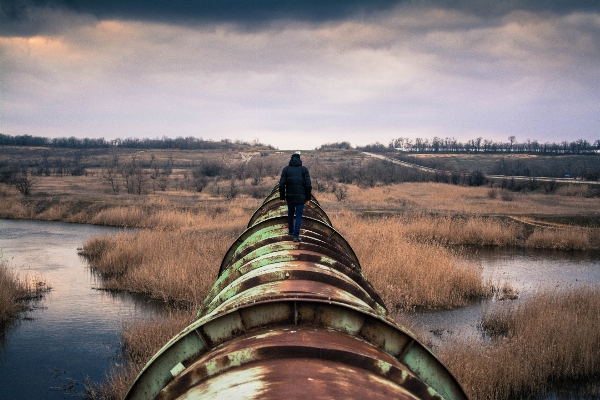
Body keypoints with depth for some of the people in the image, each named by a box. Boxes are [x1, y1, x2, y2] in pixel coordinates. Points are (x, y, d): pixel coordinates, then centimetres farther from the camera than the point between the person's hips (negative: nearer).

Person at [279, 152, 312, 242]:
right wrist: (308, 197, 2)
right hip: (300, 196, -2)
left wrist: (282, 196, 5)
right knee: (299, 215, 0)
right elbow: (308, 184, -6)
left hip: (290, 196, 2)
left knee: (290, 213, 23)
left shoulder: (286, 169, 4)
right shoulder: (304, 169, 0)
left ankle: (291, 230, 37)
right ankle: (296, 235, -9)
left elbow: (282, 184, -2)